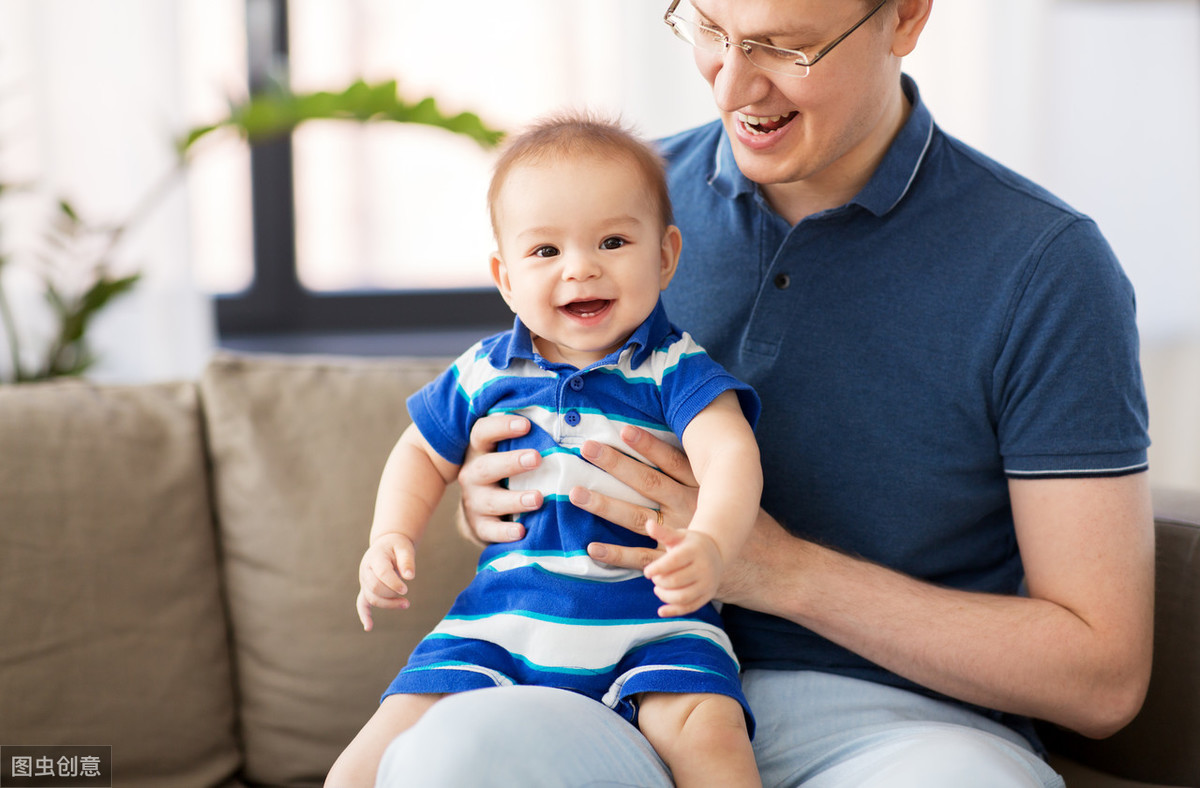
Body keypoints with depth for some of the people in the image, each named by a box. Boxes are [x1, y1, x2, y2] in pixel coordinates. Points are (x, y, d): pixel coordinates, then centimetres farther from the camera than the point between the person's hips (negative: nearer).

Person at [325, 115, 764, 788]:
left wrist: (709, 545, -41)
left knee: (707, 730, -31)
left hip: (651, 620, -3)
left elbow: (731, 454, -21)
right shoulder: (485, 373, 7)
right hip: (504, 624, 3)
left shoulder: (674, 370, -4)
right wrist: (392, 539, 6)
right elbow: (424, 454, 23)